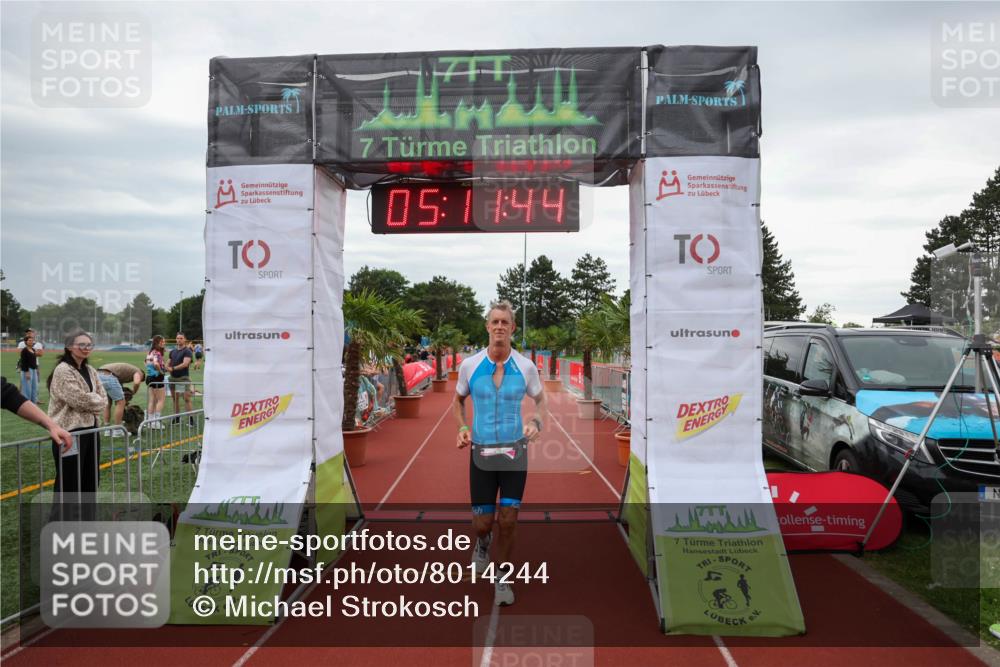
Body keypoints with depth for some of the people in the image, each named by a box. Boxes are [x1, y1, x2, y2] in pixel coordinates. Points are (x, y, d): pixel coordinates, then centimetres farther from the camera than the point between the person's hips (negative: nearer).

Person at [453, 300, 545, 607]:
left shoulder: (526, 366, -6)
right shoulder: (469, 365, -5)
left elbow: (540, 399, 10)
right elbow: (458, 400, 12)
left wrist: (535, 421, -11)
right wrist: (462, 428, -5)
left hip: (514, 451, 0)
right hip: (481, 452, 0)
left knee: (508, 522, -1)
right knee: (481, 524, 4)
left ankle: (502, 577, 24)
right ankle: (483, 541, 43)